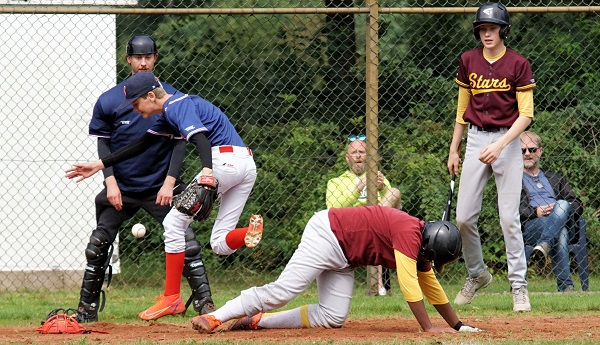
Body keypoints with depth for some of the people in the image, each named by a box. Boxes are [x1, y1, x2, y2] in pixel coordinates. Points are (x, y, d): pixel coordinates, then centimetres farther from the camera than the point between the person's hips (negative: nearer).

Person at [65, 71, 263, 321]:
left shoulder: (178, 106, -8)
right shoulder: (170, 111, 23)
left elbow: (200, 137, -25)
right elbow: (141, 145, 29)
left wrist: (207, 171, -43)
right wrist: (99, 165, 28)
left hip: (224, 159, -10)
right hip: (246, 165, 10)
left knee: (174, 223, 0)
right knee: (220, 244, 9)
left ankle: (171, 298, 2)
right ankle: (250, 232, -21)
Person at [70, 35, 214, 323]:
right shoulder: (109, 100, -4)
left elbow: (180, 143, -3)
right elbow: (103, 143, 0)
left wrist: (170, 182, -13)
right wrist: (110, 182, -11)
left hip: (161, 187, -1)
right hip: (122, 188, 1)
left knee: (187, 241, -11)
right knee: (98, 245, -1)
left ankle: (205, 304, -6)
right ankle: (86, 310, 10)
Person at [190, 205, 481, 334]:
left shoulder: (420, 245, 9)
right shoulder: (409, 234, -20)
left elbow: (432, 287, 20)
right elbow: (409, 285, -26)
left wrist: (458, 326, 22)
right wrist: (428, 327, -23)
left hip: (342, 257, 9)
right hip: (327, 233, -9)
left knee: (333, 317, -2)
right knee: (283, 290, -20)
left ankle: (256, 321, 0)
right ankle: (214, 317, -22)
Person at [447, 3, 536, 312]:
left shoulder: (518, 65, -6)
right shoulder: (468, 62, 6)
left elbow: (525, 115, -8)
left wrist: (500, 145, -20)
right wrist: (454, 149, 14)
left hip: (507, 141, -4)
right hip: (475, 140, 4)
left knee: (509, 217, -6)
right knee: (464, 217, 1)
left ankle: (519, 286, 2)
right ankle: (476, 274, 22)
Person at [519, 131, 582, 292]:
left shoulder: (555, 179, 37)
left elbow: (577, 205, 24)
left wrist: (562, 209, -2)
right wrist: (534, 212, -10)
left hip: (564, 223, 3)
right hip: (530, 226, -2)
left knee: (562, 205, -33)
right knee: (560, 233, -36)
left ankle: (544, 246, -54)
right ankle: (565, 285, -49)